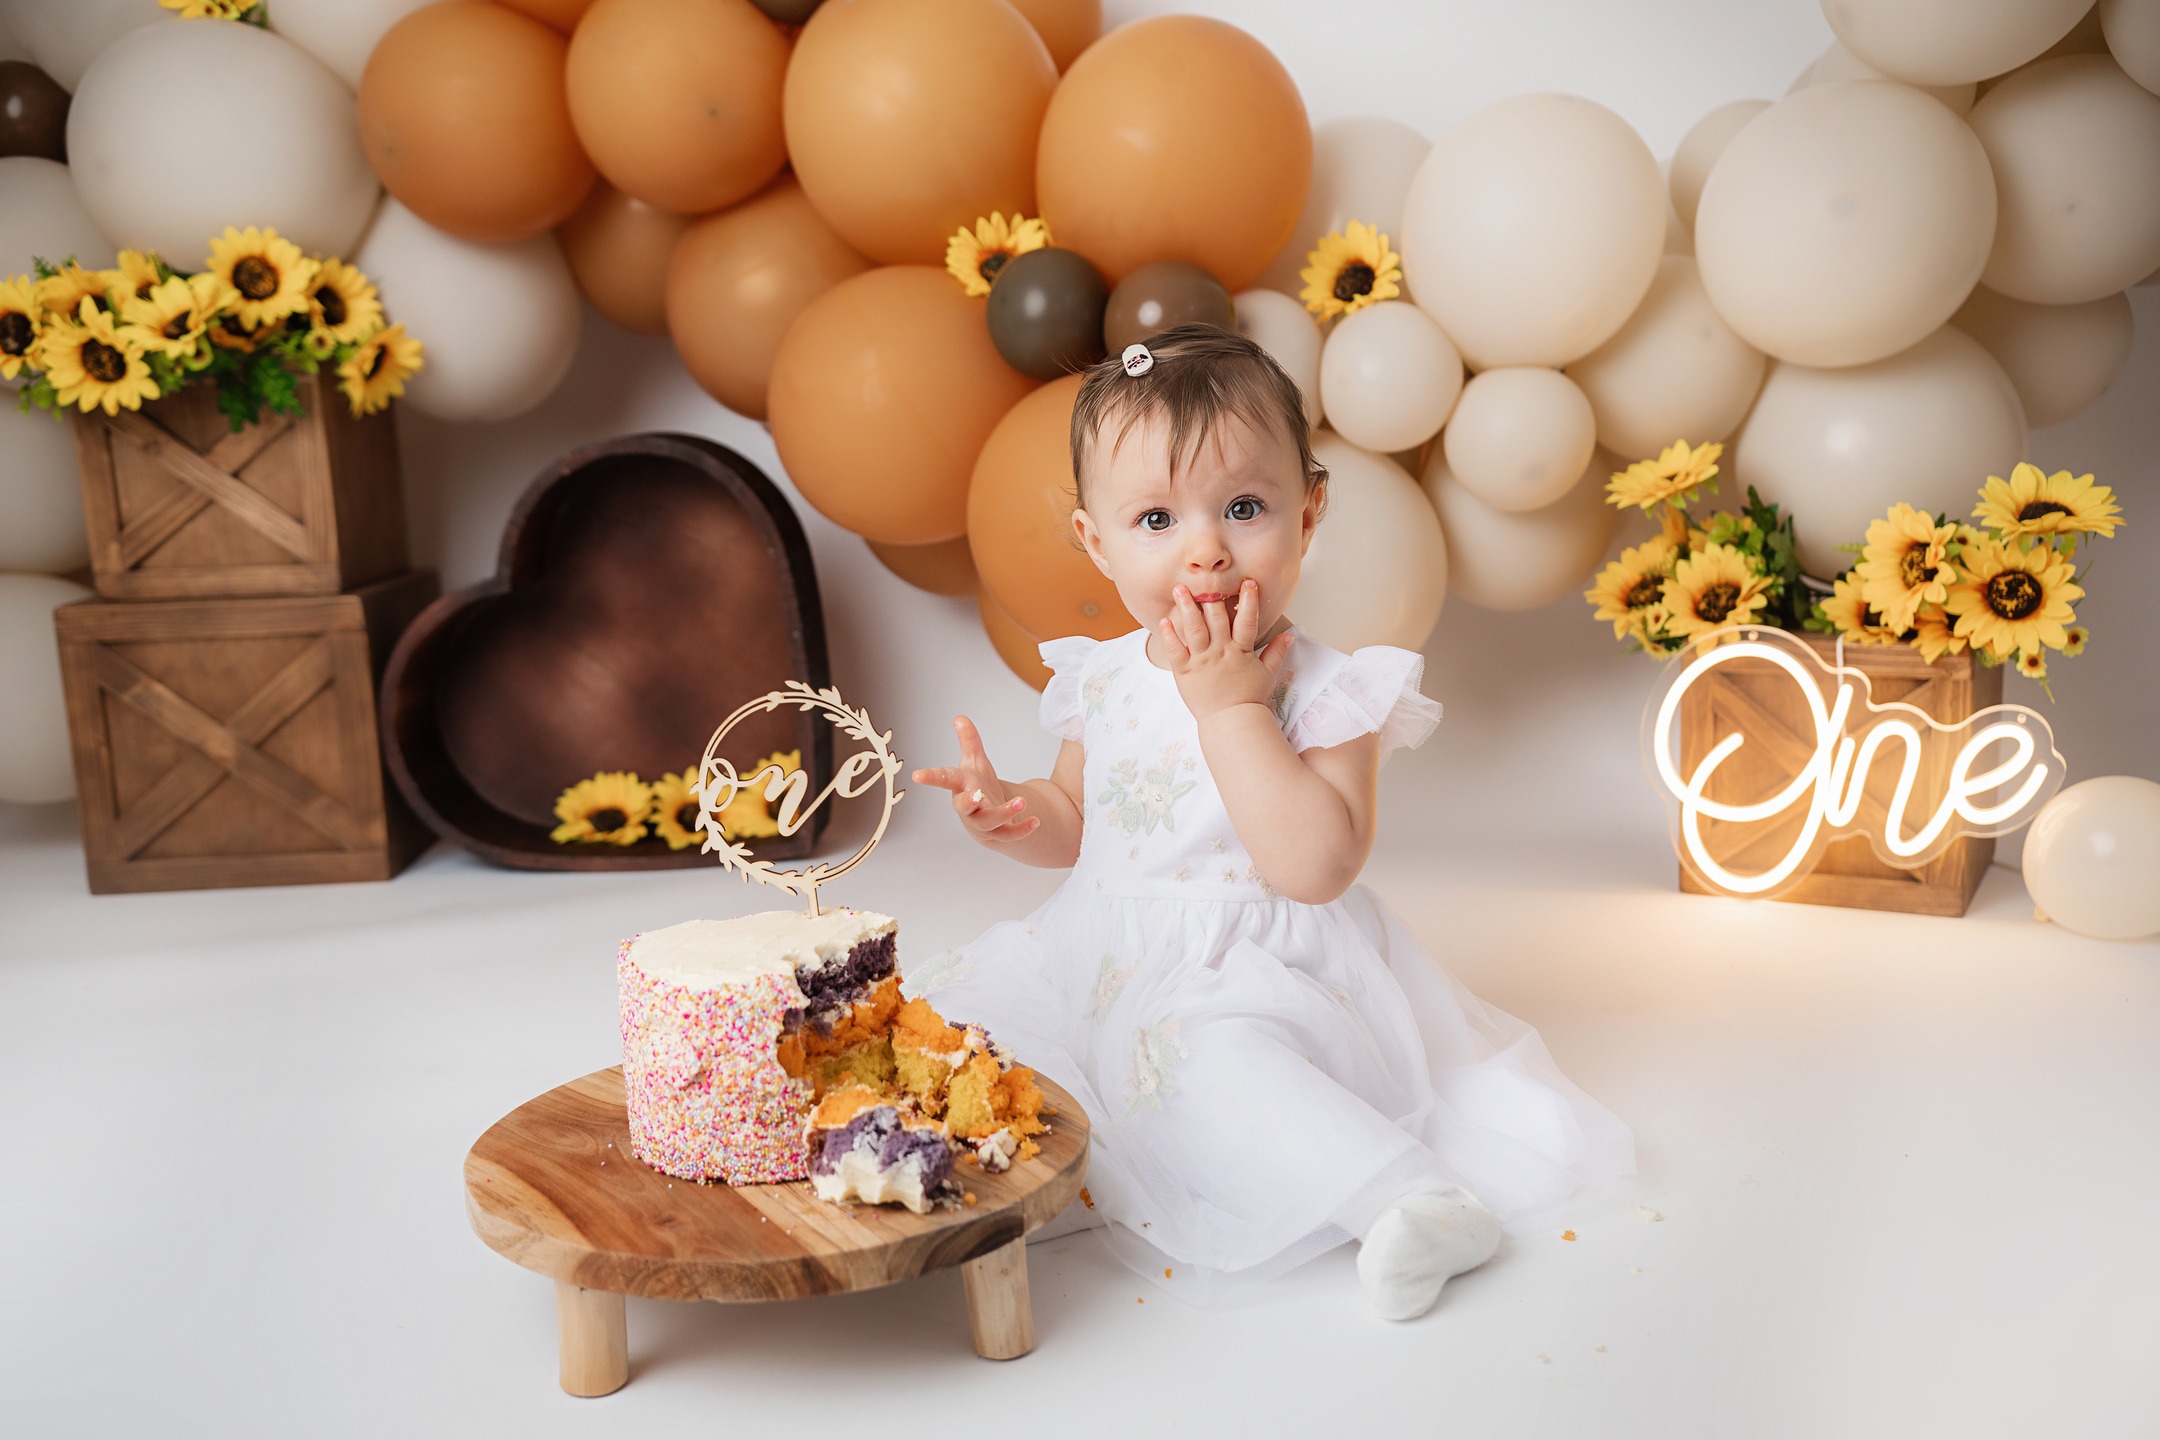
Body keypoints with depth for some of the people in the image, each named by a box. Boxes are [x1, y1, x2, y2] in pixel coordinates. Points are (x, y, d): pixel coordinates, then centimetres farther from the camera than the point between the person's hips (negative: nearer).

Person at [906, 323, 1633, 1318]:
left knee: (1210, 1059, -35)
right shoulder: (1101, 682, 3)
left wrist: (1230, 706, -27)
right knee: (958, 1010, -1)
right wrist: (1010, 814, -6)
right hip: (1105, 963, 7)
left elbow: (1315, 865, -29)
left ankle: (1416, 1195, -28)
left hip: (1252, 980, -6)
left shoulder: (1324, 692, -15)